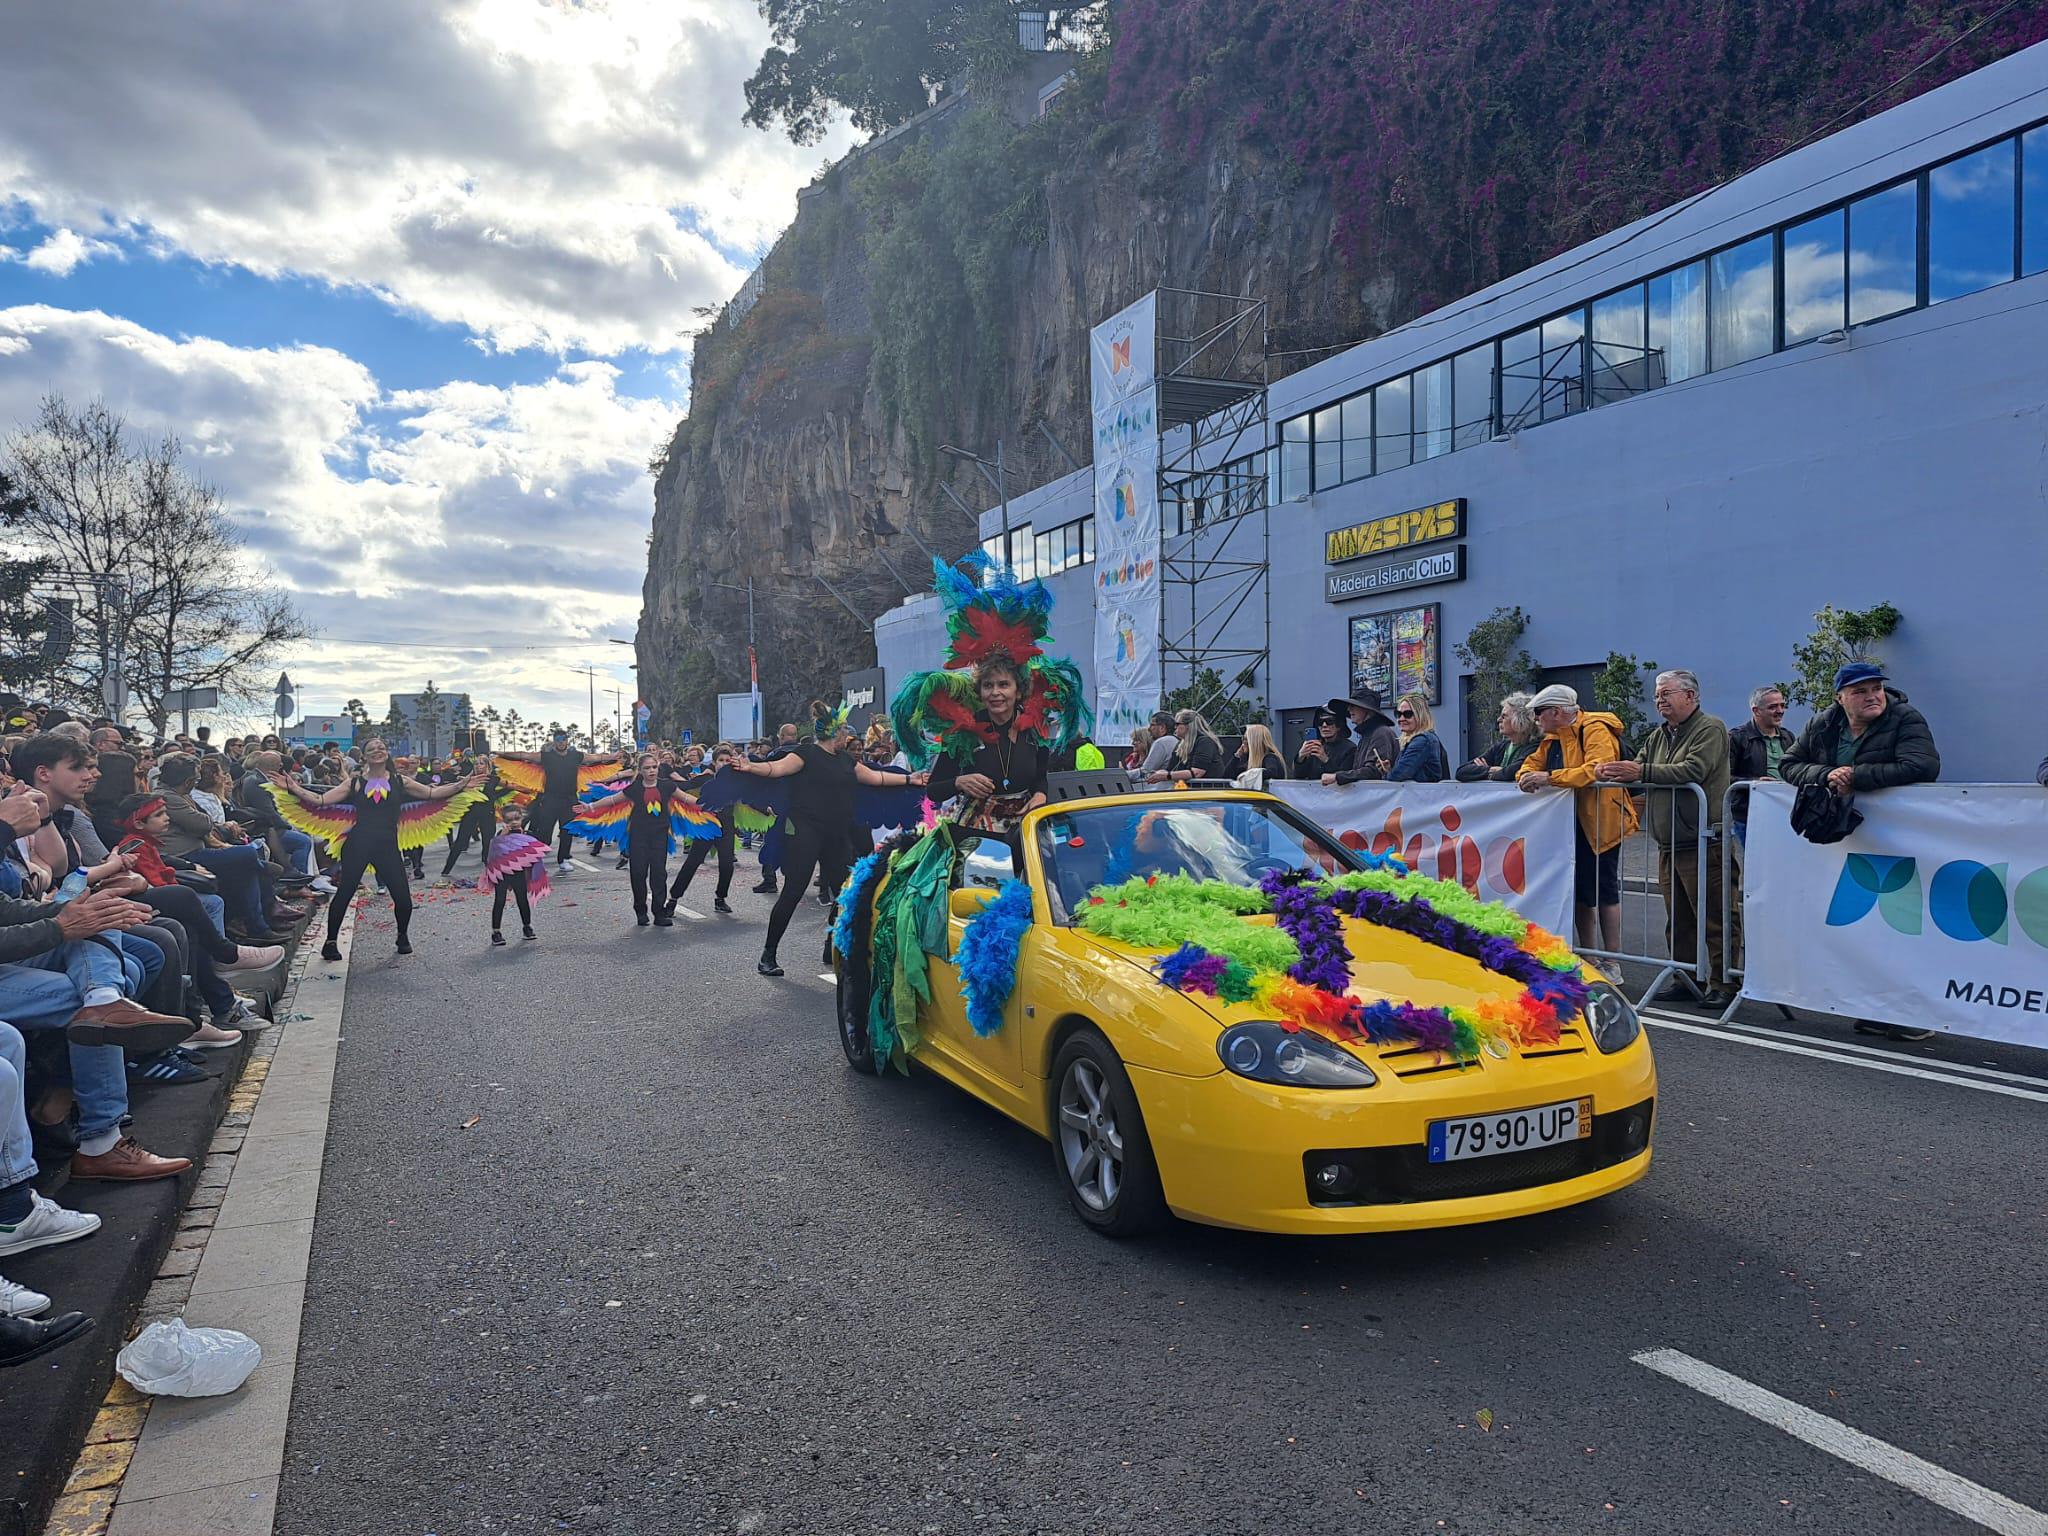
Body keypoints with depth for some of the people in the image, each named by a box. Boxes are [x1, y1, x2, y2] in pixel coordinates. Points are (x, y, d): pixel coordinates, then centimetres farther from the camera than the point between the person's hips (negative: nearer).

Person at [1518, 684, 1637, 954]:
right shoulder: (1554, 737, 13)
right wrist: (1526, 775, -10)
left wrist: (1550, 777, -36)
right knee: (1580, 891, 14)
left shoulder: (1596, 731, -16)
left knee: (1604, 890, -3)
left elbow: (1597, 769, -31)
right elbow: (1534, 762, 15)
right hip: (1571, 824, 9)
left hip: (1599, 822, -9)